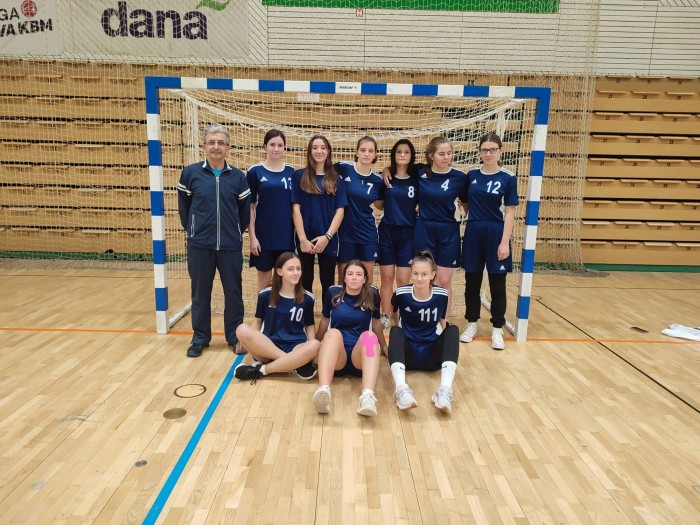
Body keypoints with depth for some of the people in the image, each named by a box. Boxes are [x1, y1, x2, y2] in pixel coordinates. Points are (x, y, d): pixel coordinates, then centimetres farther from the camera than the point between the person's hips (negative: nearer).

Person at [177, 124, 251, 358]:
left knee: (234, 292, 8)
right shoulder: (190, 173, -1)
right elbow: (183, 207, 9)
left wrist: (236, 232, 11)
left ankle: (235, 336, 24)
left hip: (231, 246, 1)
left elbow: (244, 210, 10)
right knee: (200, 293, 10)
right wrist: (193, 230, 10)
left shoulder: (237, 176, 1)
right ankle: (200, 338, 25)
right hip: (199, 245, 0)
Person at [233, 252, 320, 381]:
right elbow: (258, 321, 13)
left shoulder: (307, 298, 4)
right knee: (242, 330, -29)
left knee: (315, 346, -34)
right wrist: (250, 341, -6)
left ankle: (262, 369, -23)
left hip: (295, 349, 0)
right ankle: (296, 364, -27)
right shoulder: (265, 295, 3)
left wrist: (311, 351, -6)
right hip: (265, 348, 1)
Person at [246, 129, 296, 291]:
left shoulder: (291, 172, 6)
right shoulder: (255, 171, -3)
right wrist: (252, 236, -8)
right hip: (264, 235, -2)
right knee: (264, 280, 8)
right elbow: (249, 206, -2)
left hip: (286, 235, 3)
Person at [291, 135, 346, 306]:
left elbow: (340, 211, 0)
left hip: (328, 240, 1)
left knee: (328, 283, 8)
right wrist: (302, 238, -11)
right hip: (305, 239, -1)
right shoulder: (299, 176, 1)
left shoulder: (336, 179, 6)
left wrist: (327, 236, -11)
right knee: (305, 282, 9)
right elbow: (296, 209, -4)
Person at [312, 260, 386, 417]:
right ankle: (323, 391, -58)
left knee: (369, 336, -33)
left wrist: (384, 347, 31)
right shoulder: (333, 292, 5)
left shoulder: (372, 294, 6)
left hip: (360, 357, 0)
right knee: (333, 333, -33)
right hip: (336, 358, 0)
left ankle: (367, 396, -57)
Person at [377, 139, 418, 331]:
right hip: (387, 232, 1)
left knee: (403, 280, 1)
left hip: (408, 234, 0)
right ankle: (385, 316, 18)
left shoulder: (416, 180, 2)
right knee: (387, 278, 6)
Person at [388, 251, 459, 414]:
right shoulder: (401, 293, -8)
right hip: (407, 353, -1)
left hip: (432, 353, 2)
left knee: (453, 329, -23)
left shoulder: (441, 295, -4)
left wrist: (445, 347, 14)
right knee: (395, 330, -31)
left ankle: (445, 390, -41)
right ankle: (401, 389, -53)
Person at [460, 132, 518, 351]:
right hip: (473, 233, 3)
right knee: (472, 282, 10)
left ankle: (497, 329, 17)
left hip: (495, 234, -3)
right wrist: (475, 216, -2)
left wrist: (505, 242, -12)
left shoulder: (508, 178, -4)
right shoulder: (472, 175, 5)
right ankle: (471, 324, 24)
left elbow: (510, 213, -6)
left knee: (497, 284, 5)